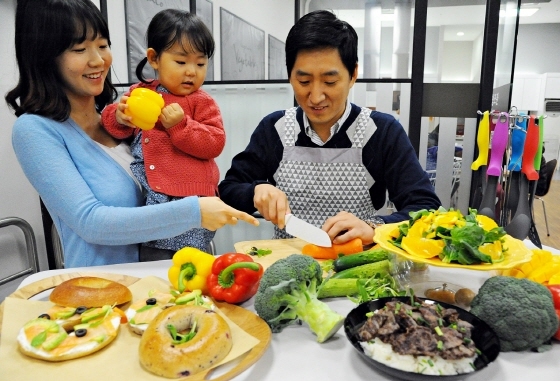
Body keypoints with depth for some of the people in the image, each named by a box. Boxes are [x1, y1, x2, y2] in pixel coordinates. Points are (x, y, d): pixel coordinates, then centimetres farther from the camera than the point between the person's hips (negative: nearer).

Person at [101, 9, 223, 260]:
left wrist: (180, 126, -19)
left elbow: (215, 143, -9)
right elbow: (118, 130, 16)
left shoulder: (201, 102, -1)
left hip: (187, 202, -4)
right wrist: (119, 118, -7)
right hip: (145, 198, 4)